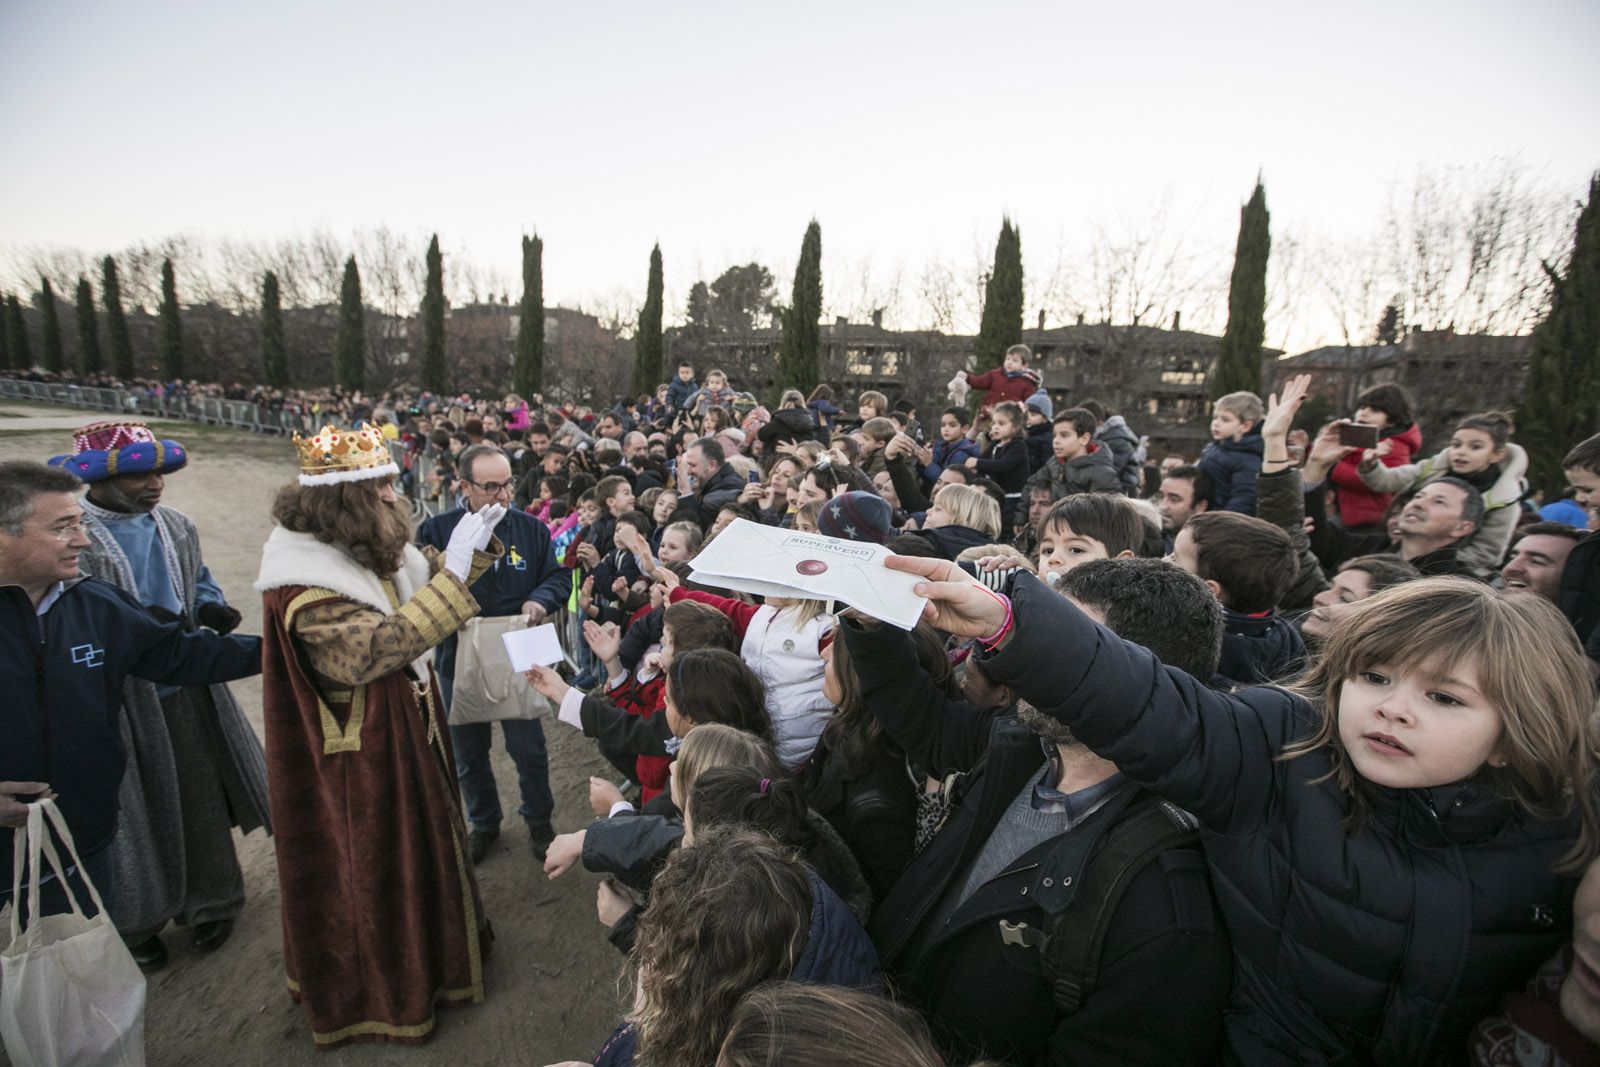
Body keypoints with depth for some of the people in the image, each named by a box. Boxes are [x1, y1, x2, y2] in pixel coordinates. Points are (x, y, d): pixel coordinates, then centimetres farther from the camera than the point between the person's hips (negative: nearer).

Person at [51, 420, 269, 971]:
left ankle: (208, 900, 38)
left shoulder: (176, 526, 2)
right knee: (138, 809, 12)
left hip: (188, 692, 5)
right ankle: (137, 920, 36)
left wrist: (211, 608, -8)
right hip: (120, 701, -4)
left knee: (202, 798, 16)